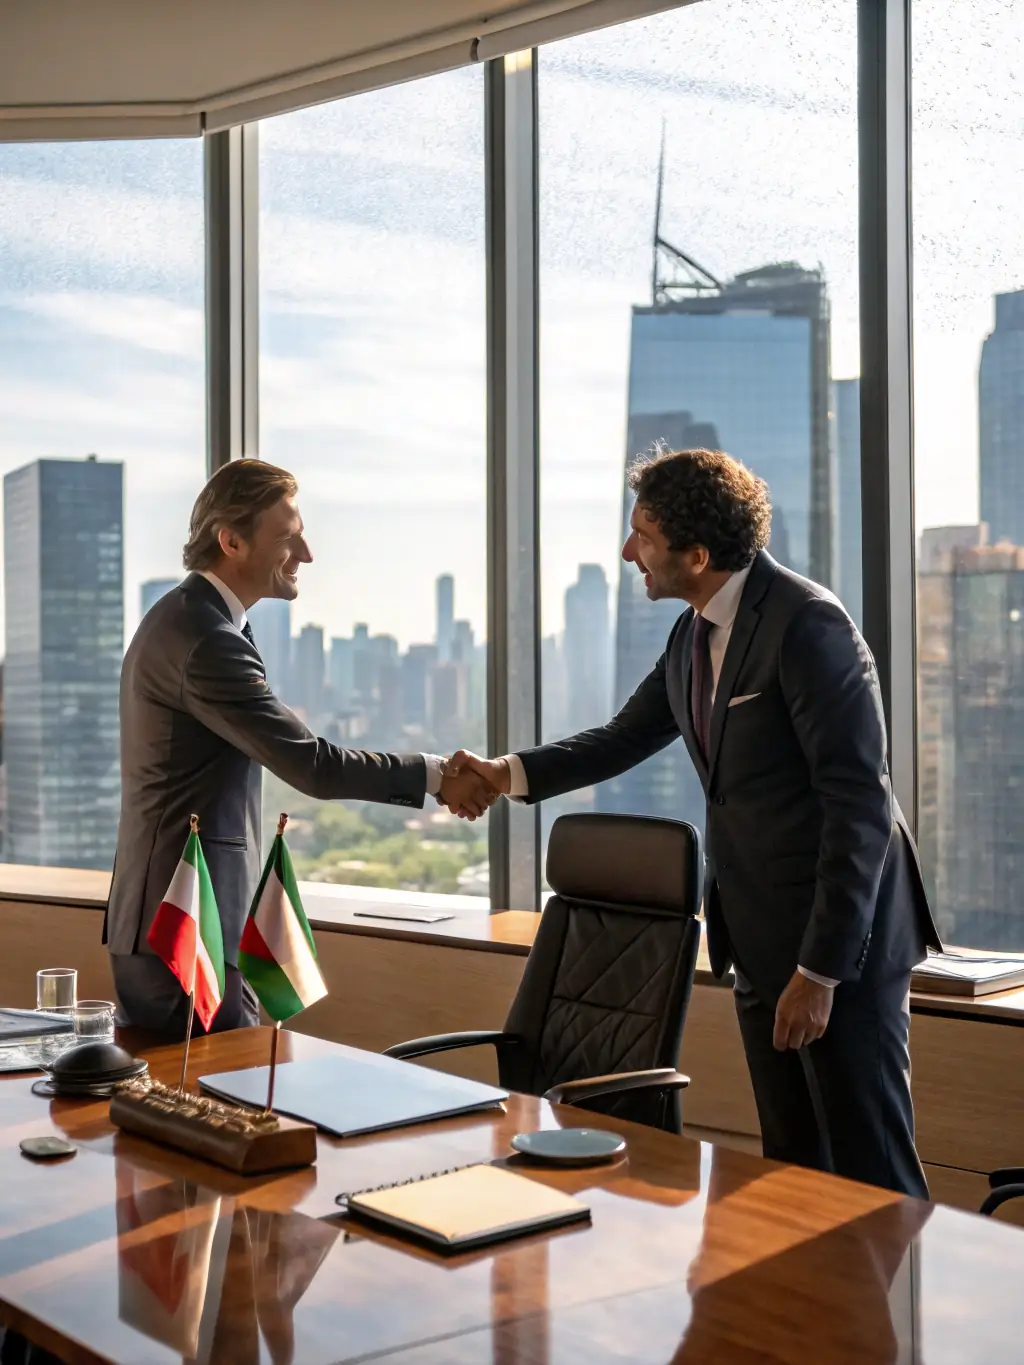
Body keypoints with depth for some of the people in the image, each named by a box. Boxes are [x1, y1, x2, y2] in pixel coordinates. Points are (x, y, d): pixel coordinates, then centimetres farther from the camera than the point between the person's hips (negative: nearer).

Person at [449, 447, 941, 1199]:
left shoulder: (806, 624, -18)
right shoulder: (693, 637, 9)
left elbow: (861, 803, -20)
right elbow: (625, 738, 22)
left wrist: (820, 968, -21)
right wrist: (510, 774, 7)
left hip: (838, 939, -8)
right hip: (761, 938, 9)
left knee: (871, 1173, -1)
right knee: (792, 1169, 16)